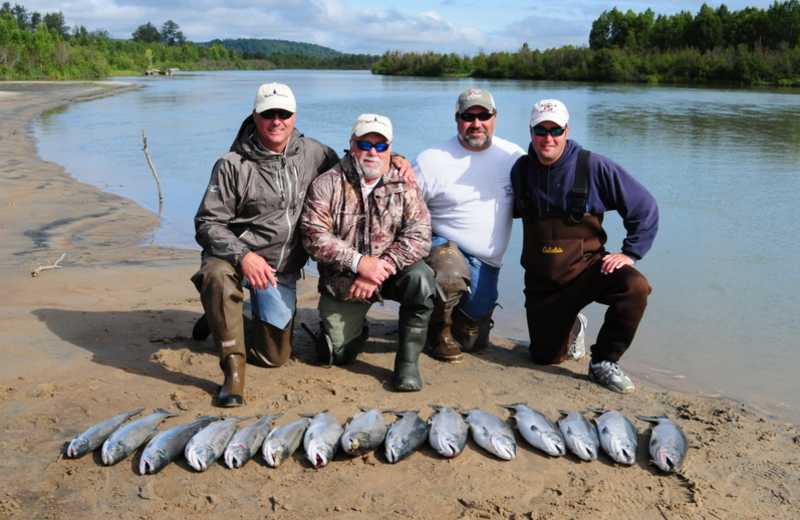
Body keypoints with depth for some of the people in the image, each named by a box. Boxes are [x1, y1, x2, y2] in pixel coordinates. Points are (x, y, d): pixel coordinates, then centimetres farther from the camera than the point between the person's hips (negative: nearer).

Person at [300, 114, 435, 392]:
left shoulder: (405, 187, -4)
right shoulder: (327, 185, -7)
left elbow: (418, 236, -15)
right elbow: (314, 236, -16)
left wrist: (380, 268, -28)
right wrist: (359, 262, -27)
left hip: (388, 275, 1)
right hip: (342, 285, 0)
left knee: (420, 276, -31)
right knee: (337, 355, -4)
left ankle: (407, 360, -15)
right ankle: (355, 327, 34)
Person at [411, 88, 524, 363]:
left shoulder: (514, 156, 0)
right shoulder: (432, 160, -9)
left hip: (486, 264, 4)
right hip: (443, 246, -3)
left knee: (473, 341, 9)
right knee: (451, 275, -39)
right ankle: (439, 330, -7)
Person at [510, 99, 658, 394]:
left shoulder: (593, 167, -11)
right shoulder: (520, 170, -3)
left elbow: (644, 207, -6)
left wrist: (630, 253, -11)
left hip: (586, 267, -2)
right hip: (542, 281, 2)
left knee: (635, 287, -33)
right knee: (546, 357, 8)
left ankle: (604, 362, -10)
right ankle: (572, 327, 44)